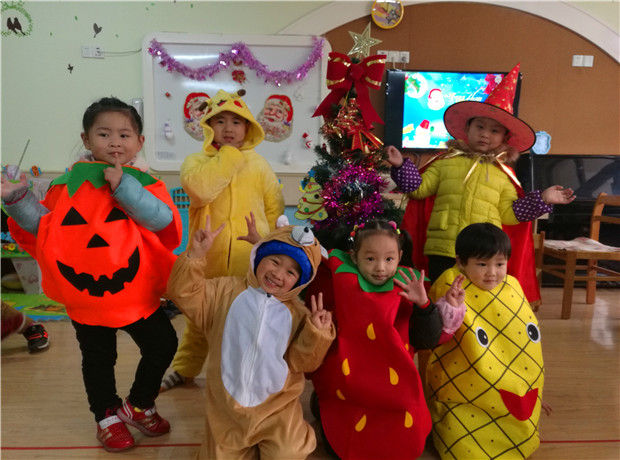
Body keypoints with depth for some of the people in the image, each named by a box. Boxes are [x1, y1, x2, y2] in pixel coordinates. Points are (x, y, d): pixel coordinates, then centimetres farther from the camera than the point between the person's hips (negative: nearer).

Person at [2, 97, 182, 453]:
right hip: (87, 296, 0)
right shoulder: (70, 183, -2)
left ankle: (139, 406, 36)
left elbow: (166, 223, -22)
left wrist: (125, 187, -26)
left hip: (139, 293, 0)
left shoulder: (145, 183, -5)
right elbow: (42, 225, 3)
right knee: (98, 359, 16)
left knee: (163, 346, 10)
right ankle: (108, 416, 40)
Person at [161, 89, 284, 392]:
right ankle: (184, 369, 41)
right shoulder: (196, 161, 1)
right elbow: (200, 188, -23)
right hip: (208, 258, 0)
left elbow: (275, 208, 10)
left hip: (250, 261, 0)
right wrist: (229, 154, -14)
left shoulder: (259, 165, 5)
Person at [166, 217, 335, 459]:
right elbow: (184, 293, -9)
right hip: (227, 408, 1)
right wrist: (196, 255, -20)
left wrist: (315, 333, -21)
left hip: (276, 409, -1)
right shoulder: (227, 291, -2)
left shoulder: (297, 313, -3)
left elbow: (300, 362, -5)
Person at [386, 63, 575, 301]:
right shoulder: (446, 161, 7)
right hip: (442, 251, -1)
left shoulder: (502, 174, 11)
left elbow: (509, 214, 10)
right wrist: (401, 165, -5)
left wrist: (542, 199, 4)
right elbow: (419, 188, 5)